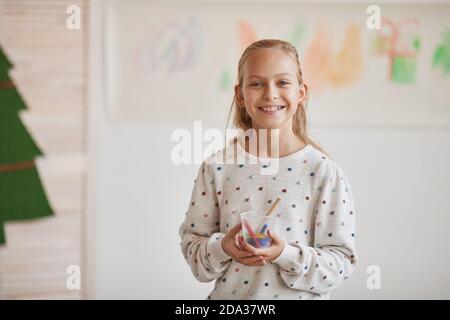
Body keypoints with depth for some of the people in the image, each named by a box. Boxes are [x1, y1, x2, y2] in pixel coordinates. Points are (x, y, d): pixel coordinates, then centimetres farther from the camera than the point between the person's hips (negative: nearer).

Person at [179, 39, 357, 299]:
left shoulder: (324, 172, -12)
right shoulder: (218, 168, -5)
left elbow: (342, 262, -10)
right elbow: (192, 243, 0)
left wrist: (286, 254, -24)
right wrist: (223, 248, -18)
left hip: (300, 296, -1)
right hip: (229, 295, 1)